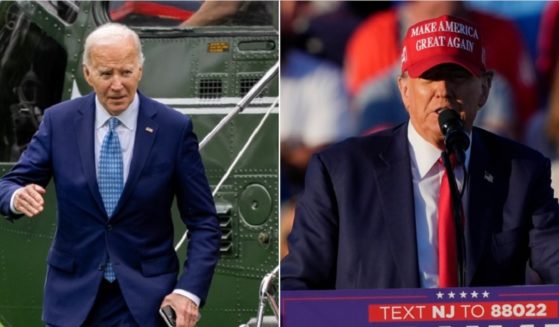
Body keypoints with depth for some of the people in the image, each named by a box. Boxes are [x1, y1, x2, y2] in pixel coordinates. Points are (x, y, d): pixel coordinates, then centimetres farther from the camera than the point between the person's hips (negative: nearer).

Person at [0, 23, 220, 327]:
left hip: (144, 298, -2)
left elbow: (203, 222, -2)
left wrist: (190, 290, -16)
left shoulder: (174, 128, -6)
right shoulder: (59, 121, -1)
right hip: (74, 295, 2)